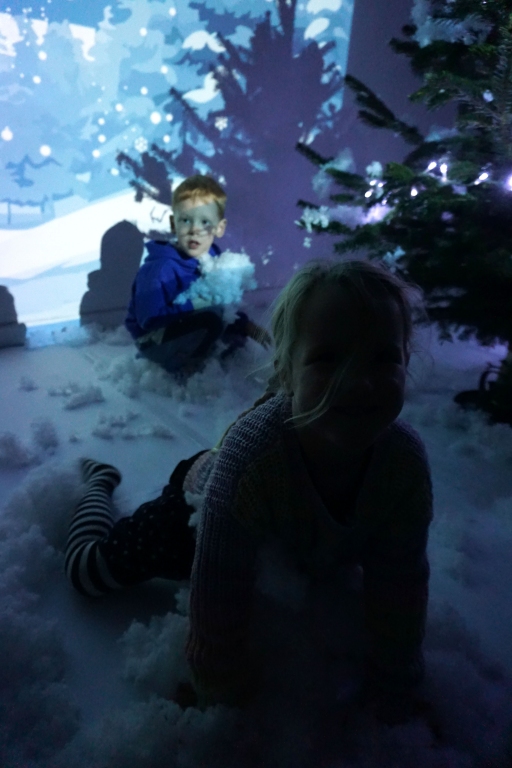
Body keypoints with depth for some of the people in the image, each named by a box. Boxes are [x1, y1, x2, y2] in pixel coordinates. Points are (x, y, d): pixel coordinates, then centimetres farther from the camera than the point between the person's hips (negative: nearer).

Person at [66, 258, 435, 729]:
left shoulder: (407, 460, -35)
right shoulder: (249, 455, -49)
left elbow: (399, 590, -20)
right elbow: (219, 612, -36)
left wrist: (392, 699, -11)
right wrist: (226, 704, -21)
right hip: (195, 509, -3)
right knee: (89, 569, 17)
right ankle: (100, 479, 46)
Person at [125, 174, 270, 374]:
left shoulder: (215, 260, -2)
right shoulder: (159, 268, -25)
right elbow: (150, 318, -30)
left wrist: (247, 326, -5)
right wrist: (193, 305, -28)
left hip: (183, 328, 8)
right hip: (155, 340, -8)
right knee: (211, 318, -29)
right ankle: (181, 366, -10)